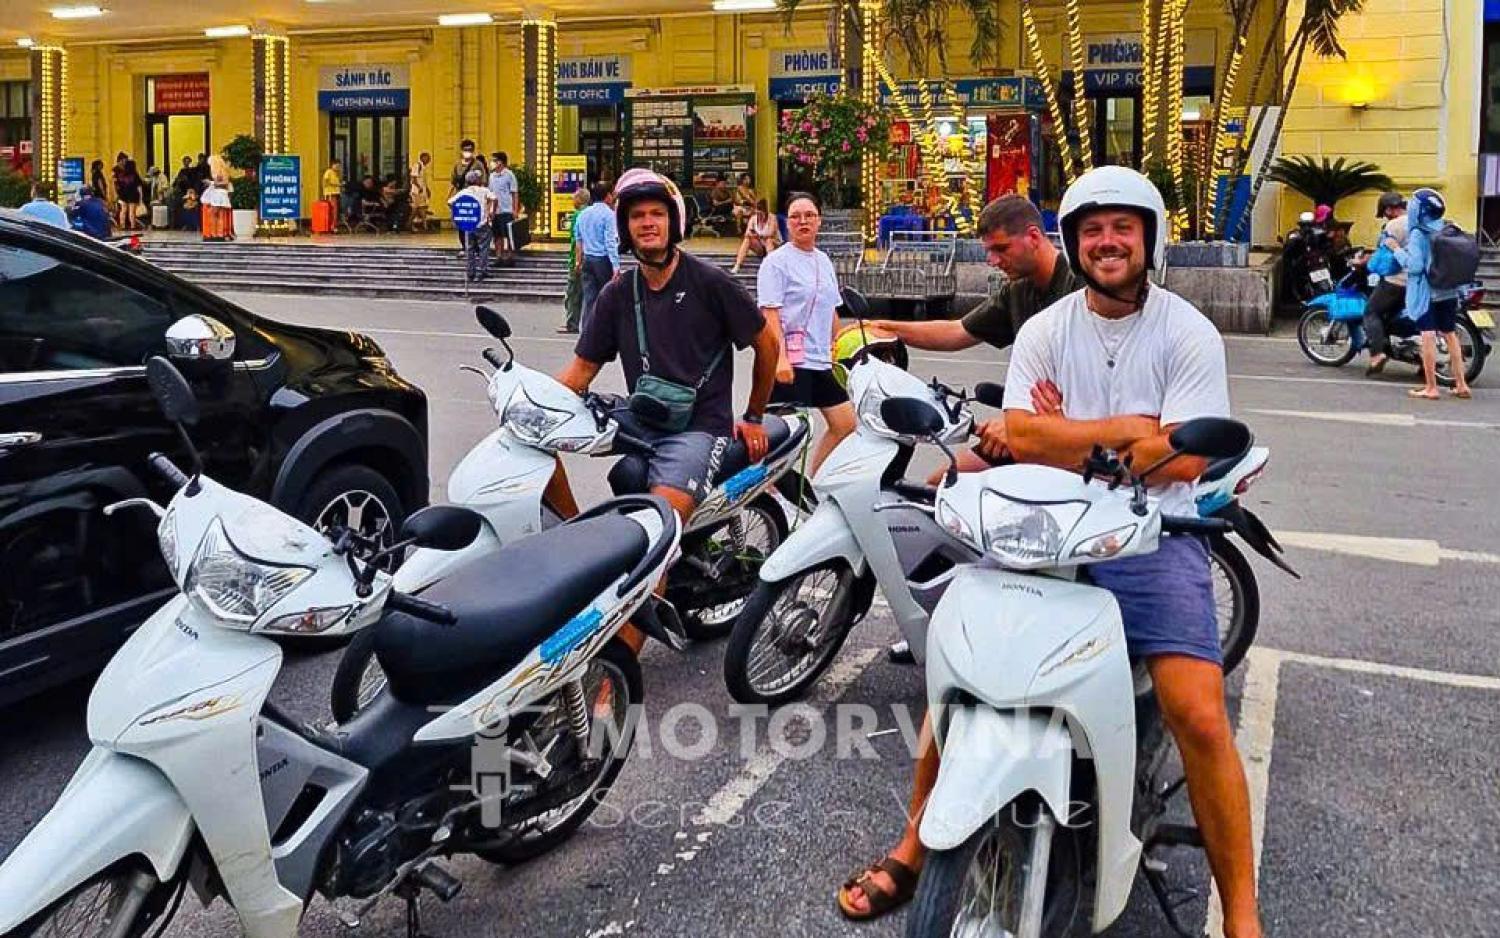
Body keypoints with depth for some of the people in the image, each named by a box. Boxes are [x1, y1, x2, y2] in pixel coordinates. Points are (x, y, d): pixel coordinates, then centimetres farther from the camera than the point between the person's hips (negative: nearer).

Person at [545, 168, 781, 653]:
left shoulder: (710, 282, -3)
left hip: (698, 427, -6)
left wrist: (754, 419, 10)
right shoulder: (617, 294, 10)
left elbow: (766, 341, 6)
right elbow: (582, 367, 9)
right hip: (638, 421, 6)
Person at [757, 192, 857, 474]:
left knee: (845, 424, 10)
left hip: (821, 361, 8)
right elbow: (770, 314, -15)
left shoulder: (823, 261, 16)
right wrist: (780, 358, -24)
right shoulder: (777, 261, -7)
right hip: (790, 361, -8)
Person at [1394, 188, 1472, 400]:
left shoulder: (1419, 233, -12)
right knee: (1450, 335, 14)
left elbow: (1415, 265, -19)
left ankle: (1430, 388, -6)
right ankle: (1461, 385, 16)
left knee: (1428, 336, -6)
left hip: (1427, 292, -7)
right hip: (1450, 292, 7)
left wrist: (1396, 249, -10)